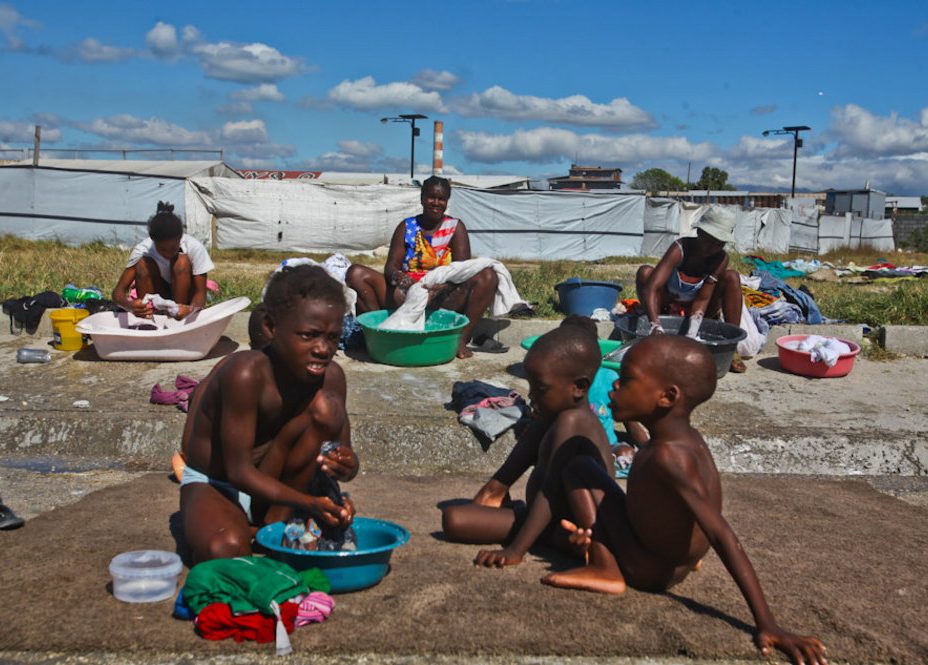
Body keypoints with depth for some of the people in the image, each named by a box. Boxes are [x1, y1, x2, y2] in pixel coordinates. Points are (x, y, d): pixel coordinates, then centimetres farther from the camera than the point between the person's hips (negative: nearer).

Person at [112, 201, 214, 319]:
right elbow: (118, 291, -25)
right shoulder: (142, 250, -22)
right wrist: (130, 306, -50)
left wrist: (191, 309, -49)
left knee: (182, 262, -28)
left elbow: (201, 292, -25)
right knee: (143, 263, -26)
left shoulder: (195, 247, -25)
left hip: (185, 301, -1)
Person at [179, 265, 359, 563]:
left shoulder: (330, 376, -12)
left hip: (272, 483, 5)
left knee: (326, 406, -19)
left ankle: (276, 521, -12)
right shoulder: (246, 373, -29)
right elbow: (239, 471, -27)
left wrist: (345, 466, -30)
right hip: (213, 484, -5)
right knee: (225, 550, -38)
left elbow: (345, 453, -4)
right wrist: (307, 503, -40)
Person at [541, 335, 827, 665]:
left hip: (652, 573, -8)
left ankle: (605, 569, -8)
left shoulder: (668, 456, -35)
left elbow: (723, 537, -36)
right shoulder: (685, 438, -8)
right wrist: (601, 530, 11)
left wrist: (767, 624, -36)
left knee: (579, 468, -7)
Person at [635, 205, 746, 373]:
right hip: (668, 308, -2)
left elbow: (703, 298, -21)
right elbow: (651, 288, -39)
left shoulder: (721, 259, -16)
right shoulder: (680, 249, -27)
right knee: (645, 272, -29)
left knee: (732, 277, -20)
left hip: (695, 311, 2)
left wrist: (692, 331, -38)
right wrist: (655, 326, -53)